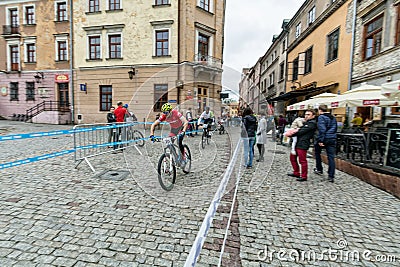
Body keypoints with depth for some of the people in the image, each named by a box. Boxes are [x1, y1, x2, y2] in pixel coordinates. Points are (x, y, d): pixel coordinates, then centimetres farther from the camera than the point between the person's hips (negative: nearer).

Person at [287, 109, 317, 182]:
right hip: (297, 143, 10)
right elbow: (299, 130, 18)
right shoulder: (306, 122, 22)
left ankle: (304, 176, 8)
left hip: (303, 144, -10)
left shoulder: (312, 123, -8)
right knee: (292, 157, 16)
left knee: (302, 161, -4)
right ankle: (296, 173, 28)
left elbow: (301, 132, -15)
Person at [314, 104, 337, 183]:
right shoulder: (333, 117, 15)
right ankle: (331, 176, 5)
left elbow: (322, 129, -19)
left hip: (324, 138, -6)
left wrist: (321, 140, -19)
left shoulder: (321, 117, -10)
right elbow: (335, 128, 21)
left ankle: (319, 169, 24)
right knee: (331, 157, 5)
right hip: (332, 139, 6)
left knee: (317, 152, 18)